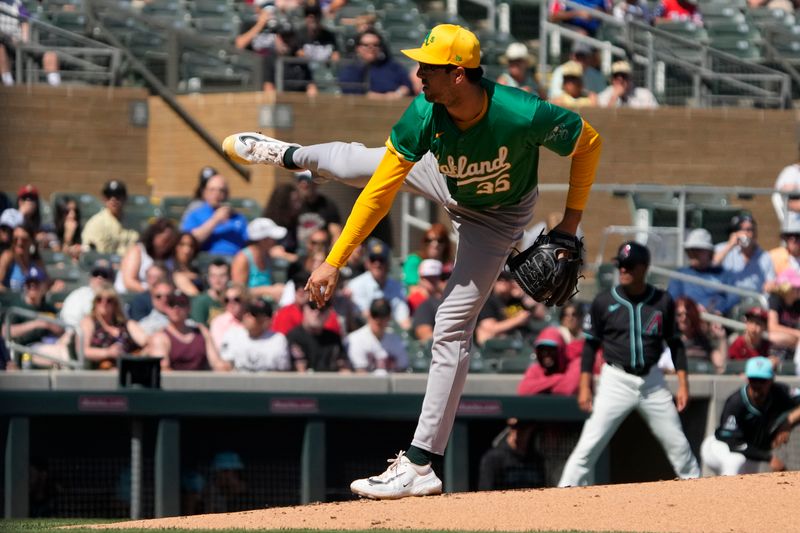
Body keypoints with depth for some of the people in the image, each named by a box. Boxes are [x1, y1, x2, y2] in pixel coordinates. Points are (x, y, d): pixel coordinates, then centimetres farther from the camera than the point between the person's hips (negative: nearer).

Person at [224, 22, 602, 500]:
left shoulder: (522, 115, -43)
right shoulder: (425, 114, -32)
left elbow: (589, 141, -25)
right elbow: (380, 191, -27)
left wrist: (571, 223, -23)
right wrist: (334, 262, -28)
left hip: (497, 216, -4)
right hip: (447, 183, 4)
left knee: (452, 327, -12)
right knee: (357, 163, 19)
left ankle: (420, 465, -11)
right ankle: (292, 156, 59)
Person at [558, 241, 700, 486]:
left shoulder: (662, 301, 1)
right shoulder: (604, 301, -2)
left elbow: (675, 344, 8)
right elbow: (591, 344, 3)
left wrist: (683, 384, 2)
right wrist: (585, 386, -2)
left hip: (652, 382, 2)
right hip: (616, 381, -2)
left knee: (678, 445, 6)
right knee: (589, 445, -11)